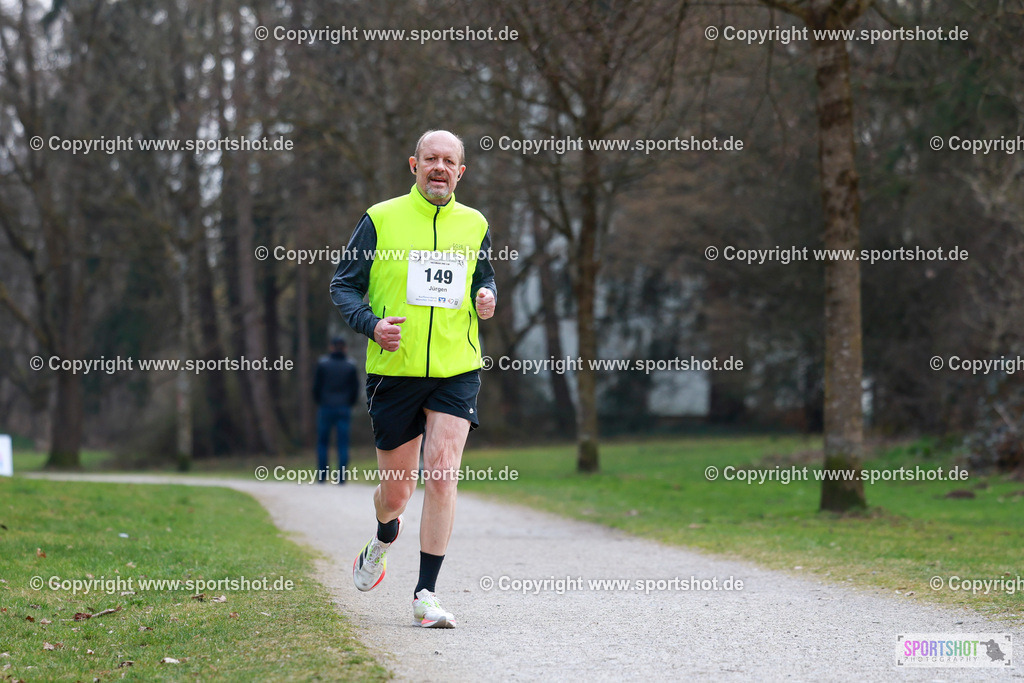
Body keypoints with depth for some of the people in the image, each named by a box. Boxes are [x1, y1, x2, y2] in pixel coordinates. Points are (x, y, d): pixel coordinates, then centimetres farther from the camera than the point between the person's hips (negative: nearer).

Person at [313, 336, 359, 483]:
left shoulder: (323, 363, -3)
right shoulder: (351, 366, 1)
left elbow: (316, 386, -2)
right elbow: (355, 389, 2)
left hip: (325, 408, -1)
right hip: (344, 409, 1)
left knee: (322, 443, 8)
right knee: (343, 443, 1)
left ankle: (322, 476, 4)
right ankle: (342, 477, -5)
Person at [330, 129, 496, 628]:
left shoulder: (474, 225, 9)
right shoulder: (380, 219, -1)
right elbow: (343, 284, 3)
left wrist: (486, 298, 2)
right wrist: (371, 324, -15)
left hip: (456, 371, 1)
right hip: (394, 369, -1)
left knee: (441, 474, -14)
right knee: (395, 489, 8)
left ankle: (426, 593, -8)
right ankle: (384, 540, 45)